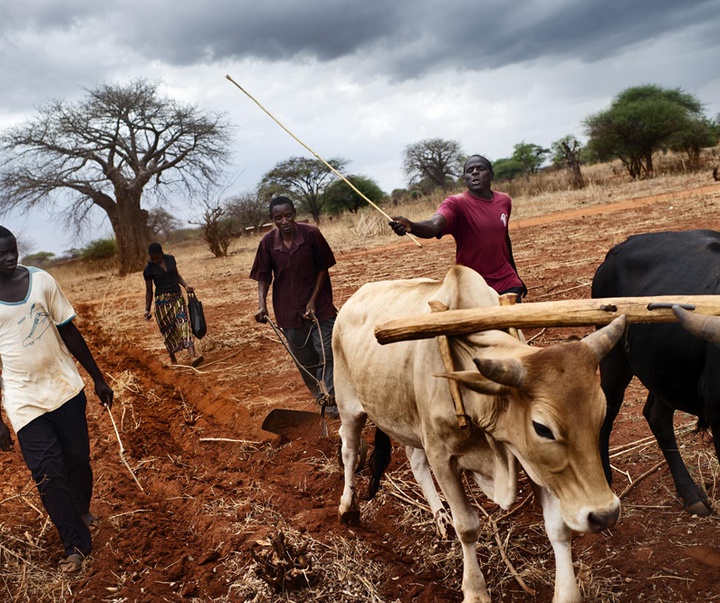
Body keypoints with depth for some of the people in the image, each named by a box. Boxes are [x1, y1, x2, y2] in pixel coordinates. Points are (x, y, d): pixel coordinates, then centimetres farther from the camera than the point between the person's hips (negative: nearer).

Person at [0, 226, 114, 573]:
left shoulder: (41, 280, -3)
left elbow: (69, 331, 5)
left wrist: (97, 378, 7)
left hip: (66, 388, 2)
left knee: (78, 460, 11)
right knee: (48, 475, -4)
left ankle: (82, 511, 41)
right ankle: (76, 545, 13)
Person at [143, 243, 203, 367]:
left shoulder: (170, 259, 4)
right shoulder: (148, 270, -5)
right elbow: (149, 291, 2)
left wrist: (186, 285, 2)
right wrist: (147, 309, -2)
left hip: (177, 297, 3)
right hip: (163, 301, -2)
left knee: (183, 324, -13)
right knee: (168, 331, 2)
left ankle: (193, 357, -25)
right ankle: (173, 359, 21)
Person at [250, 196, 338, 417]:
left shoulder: (311, 234, -13)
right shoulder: (268, 242, -8)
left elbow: (323, 268, -6)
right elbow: (264, 276, -2)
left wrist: (313, 301, -11)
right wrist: (262, 305, -15)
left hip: (318, 304, -2)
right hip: (288, 309, 2)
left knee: (327, 353, -8)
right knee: (305, 359, 12)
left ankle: (329, 399, -3)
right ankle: (322, 397, 28)